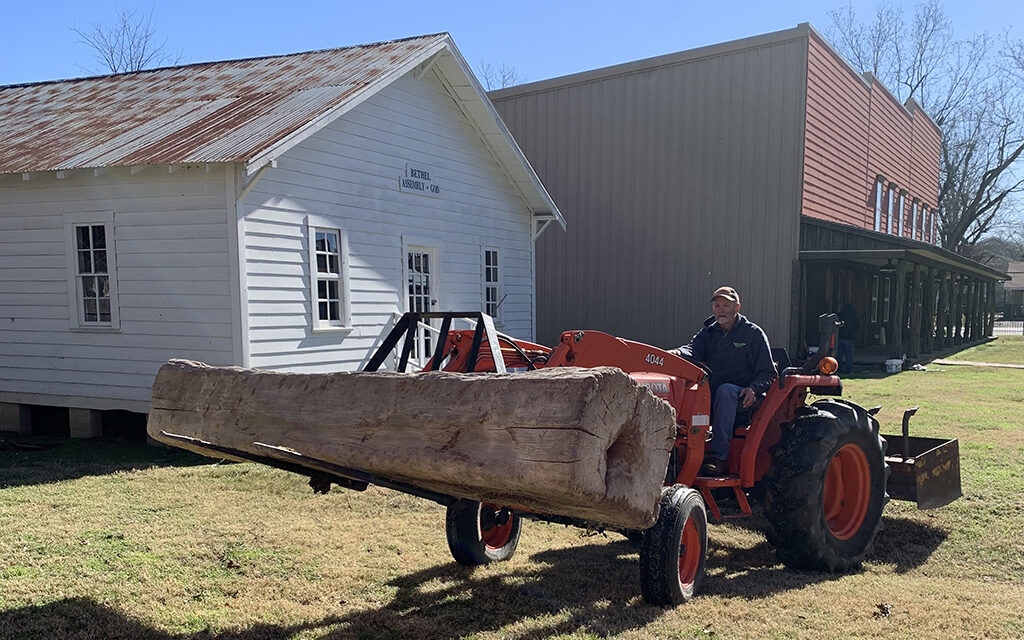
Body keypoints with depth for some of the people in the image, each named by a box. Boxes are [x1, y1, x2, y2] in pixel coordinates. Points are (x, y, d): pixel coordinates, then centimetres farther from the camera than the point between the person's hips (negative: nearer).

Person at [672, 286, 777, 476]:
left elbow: (768, 374, 4)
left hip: (742, 398, -3)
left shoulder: (753, 334, 6)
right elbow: (693, 349, -6)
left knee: (725, 390, -37)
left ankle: (719, 456, -41)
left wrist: (753, 389, -17)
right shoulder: (708, 332, 16)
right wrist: (676, 353, -30)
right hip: (711, 396, 3)